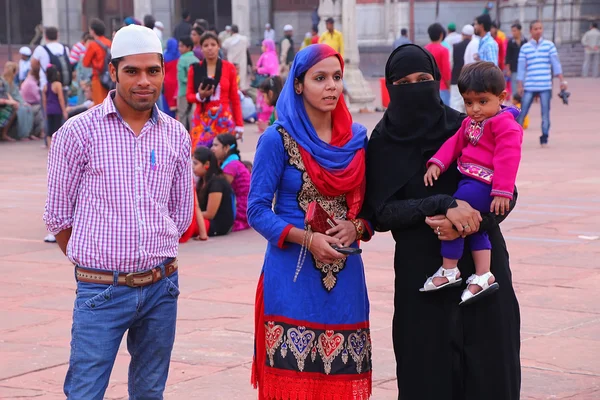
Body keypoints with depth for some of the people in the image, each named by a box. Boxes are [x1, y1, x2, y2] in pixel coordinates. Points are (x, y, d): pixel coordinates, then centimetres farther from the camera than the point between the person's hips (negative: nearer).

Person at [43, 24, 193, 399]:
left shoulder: (176, 136, 5)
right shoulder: (79, 132, -6)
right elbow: (59, 215, -1)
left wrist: (156, 261, 12)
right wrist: (93, 262, 7)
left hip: (161, 288, 4)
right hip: (101, 291, -4)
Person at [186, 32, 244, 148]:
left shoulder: (229, 67, 2)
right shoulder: (195, 69, 4)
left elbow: (235, 98, 4)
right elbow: (189, 96, 9)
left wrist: (239, 125, 2)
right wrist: (200, 96, -13)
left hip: (224, 119, 0)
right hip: (202, 119, 1)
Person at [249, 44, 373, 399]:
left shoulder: (357, 137, 8)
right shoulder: (278, 139, -4)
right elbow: (258, 211, -5)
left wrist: (356, 226, -7)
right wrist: (307, 239, -18)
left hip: (345, 275, 4)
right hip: (293, 276, -4)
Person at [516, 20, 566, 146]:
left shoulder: (549, 45, 4)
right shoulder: (525, 47, 5)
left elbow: (556, 63, 2)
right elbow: (521, 67, 5)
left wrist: (562, 80, -3)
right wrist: (520, 85, 1)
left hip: (545, 86, 0)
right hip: (529, 87, 0)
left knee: (545, 113, 1)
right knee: (522, 112, 0)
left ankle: (544, 138, 10)